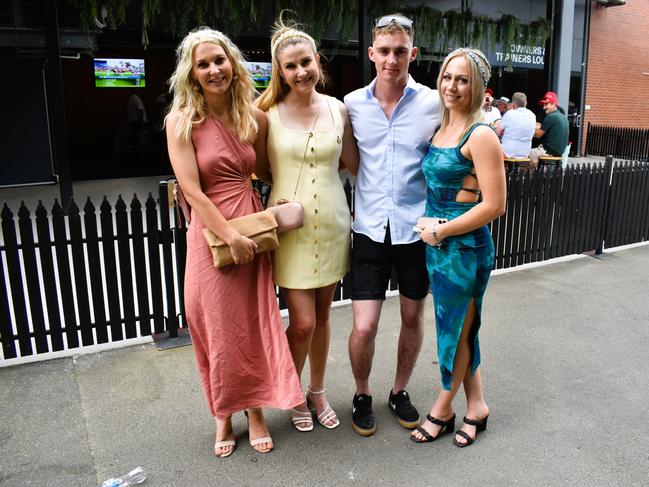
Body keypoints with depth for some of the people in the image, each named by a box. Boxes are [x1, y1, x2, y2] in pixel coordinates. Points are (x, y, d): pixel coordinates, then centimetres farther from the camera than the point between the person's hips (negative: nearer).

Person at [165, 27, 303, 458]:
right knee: (218, 326, 7)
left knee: (255, 323, 8)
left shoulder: (255, 118, 4)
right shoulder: (182, 122, -7)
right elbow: (192, 191, -12)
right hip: (210, 232, -3)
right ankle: (224, 417, 28)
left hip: (252, 225, 3)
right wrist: (231, 236, -16)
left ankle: (256, 411, 26)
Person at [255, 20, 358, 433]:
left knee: (322, 316, 14)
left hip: (332, 224, 3)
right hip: (290, 226, -3)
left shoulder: (338, 109, 2)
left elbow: (354, 162, 10)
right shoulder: (269, 113, -6)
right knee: (303, 321, -2)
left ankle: (318, 391, 35)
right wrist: (283, 191, -9)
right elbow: (259, 169, 4)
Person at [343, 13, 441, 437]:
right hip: (371, 228, 0)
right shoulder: (352, 104, 0)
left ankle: (400, 391, 37)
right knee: (363, 326, -3)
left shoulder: (434, 104, -5)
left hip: (416, 228, 0)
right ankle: (362, 394, 26)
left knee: (413, 317, 14)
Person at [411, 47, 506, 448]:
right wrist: (431, 230, 5)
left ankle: (443, 410, 29)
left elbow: (494, 205, -19)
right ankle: (476, 407, 33)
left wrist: (440, 231, -15)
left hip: (465, 247, -8)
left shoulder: (481, 136, -14)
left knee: (455, 330, 8)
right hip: (438, 245, 8)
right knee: (461, 328, 17)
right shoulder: (441, 129, 10)